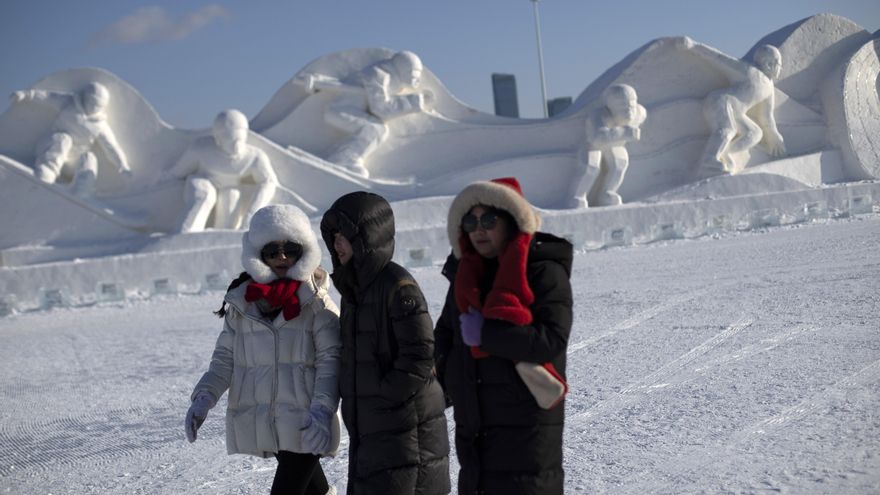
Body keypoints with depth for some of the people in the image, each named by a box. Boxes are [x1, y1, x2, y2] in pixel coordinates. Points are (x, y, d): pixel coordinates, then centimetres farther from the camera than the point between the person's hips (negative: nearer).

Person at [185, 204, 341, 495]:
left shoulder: (316, 304, -5)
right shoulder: (240, 303, 6)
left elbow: (330, 360, -9)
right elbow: (225, 359, 9)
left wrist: (322, 411, -21)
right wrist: (204, 398, -7)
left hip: (305, 427, -4)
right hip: (260, 424, 4)